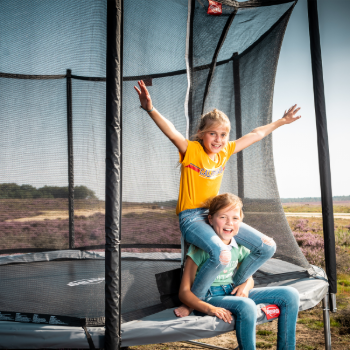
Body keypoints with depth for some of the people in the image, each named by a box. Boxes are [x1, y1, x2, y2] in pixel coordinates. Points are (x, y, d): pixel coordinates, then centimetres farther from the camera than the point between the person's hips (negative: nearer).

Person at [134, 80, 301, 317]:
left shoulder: (225, 152, 7)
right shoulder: (191, 150, -10)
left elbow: (256, 135, 18)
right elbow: (172, 133, -30)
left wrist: (281, 121, 27)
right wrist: (151, 110, -46)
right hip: (191, 217, -7)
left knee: (267, 246, 3)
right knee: (222, 255, -35)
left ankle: (234, 286, 21)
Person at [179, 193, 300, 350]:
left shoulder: (239, 247, 6)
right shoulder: (200, 248, -12)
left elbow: (249, 277, 19)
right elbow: (184, 291, -13)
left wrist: (246, 286, -7)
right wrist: (209, 308, -30)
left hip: (232, 293, 7)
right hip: (207, 298, -6)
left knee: (290, 294, -4)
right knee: (246, 305, -39)